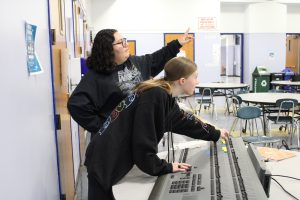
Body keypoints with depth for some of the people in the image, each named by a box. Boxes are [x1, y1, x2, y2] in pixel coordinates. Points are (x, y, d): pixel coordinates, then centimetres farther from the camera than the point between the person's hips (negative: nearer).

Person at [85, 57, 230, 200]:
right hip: (105, 162, -9)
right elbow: (142, 141, -23)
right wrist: (165, 167, -11)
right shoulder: (155, 95, -22)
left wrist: (215, 134, 35)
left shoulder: (165, 98, 6)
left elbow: (184, 121, 23)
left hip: (117, 160, 9)